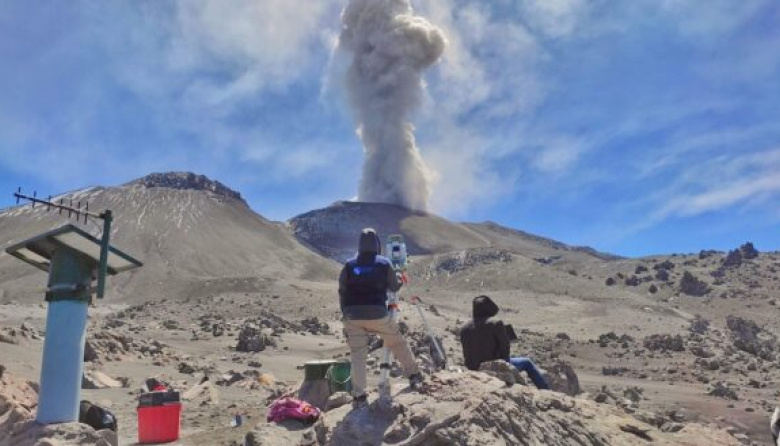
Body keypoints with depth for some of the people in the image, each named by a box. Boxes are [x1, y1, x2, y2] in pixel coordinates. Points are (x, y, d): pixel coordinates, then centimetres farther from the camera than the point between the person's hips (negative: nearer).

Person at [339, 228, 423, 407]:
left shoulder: (349, 265, 7)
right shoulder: (384, 263, 4)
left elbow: (342, 292, 8)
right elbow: (394, 287, 14)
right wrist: (399, 279, 36)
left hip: (353, 315, 1)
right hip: (377, 313, -1)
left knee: (357, 354, 8)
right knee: (398, 343, 19)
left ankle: (358, 395, 5)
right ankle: (414, 374, 29)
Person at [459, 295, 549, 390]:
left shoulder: (464, 329, -2)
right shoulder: (496, 323, -16)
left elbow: (466, 354, 4)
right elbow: (505, 345, -10)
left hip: (475, 370, 6)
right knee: (527, 363, 18)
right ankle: (546, 390, 20)